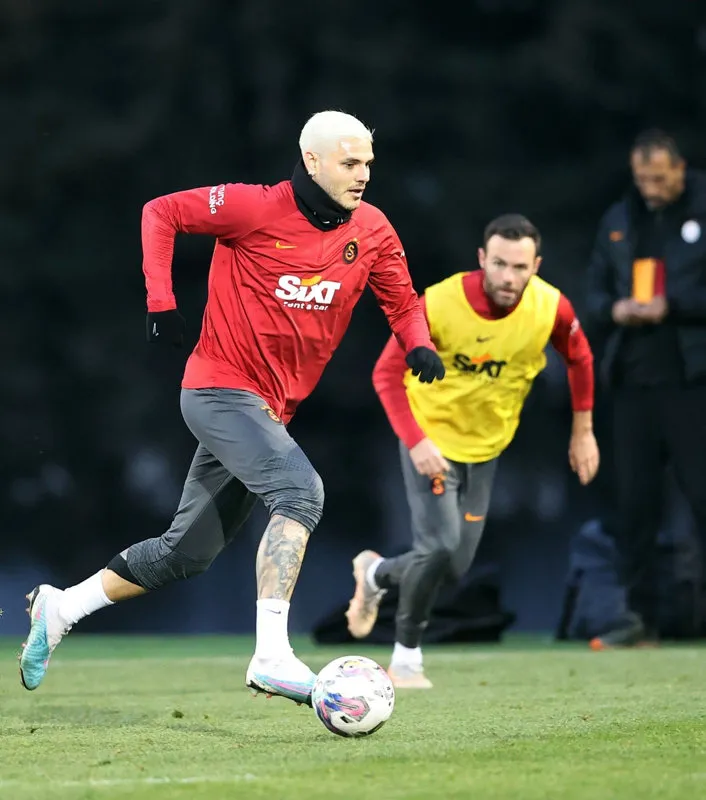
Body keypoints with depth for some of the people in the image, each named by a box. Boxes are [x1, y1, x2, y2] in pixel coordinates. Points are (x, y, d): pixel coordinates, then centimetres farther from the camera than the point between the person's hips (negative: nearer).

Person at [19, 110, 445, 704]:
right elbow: (161, 213, -3)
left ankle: (59, 609, 27)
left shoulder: (372, 231, 1)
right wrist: (161, 302, -11)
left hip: (272, 407, 7)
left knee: (186, 553, 12)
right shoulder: (257, 208, -13)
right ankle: (271, 657, -30)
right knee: (300, 492, -28)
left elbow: (402, 301, 13)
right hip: (221, 390, -7)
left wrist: (419, 346, -8)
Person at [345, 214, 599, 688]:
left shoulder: (551, 308, -18)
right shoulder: (439, 304, -26)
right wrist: (415, 441, -25)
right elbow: (387, 373, -16)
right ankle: (407, 659, 3)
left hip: (486, 447, 4)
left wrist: (583, 431, 6)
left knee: (454, 567, 5)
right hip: (432, 439, -4)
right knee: (441, 547, -18)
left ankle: (377, 574, 37)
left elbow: (579, 358, 4)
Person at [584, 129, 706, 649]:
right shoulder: (618, 221, 14)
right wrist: (612, 310, -4)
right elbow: (594, 291, 17)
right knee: (634, 501, 6)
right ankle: (641, 616, 13)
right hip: (632, 384, 5)